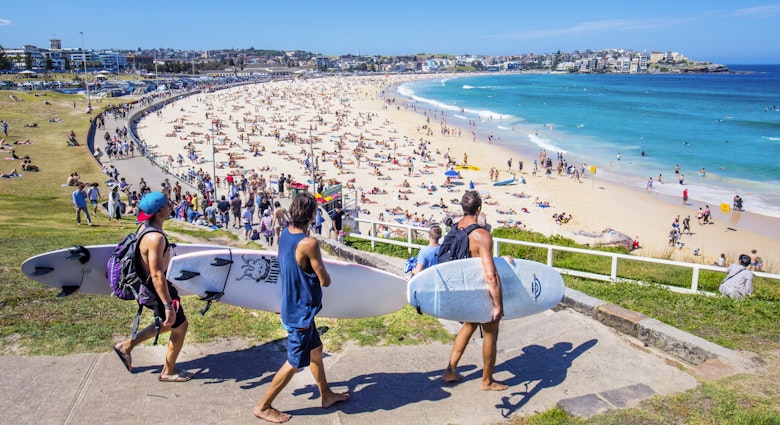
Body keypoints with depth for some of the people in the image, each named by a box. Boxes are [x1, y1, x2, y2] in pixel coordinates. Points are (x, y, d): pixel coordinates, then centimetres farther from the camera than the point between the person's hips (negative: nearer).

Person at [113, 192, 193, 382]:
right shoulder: (156, 237, -30)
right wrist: (168, 305, -25)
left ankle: (126, 346, 33)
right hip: (157, 288, -10)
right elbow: (157, 276, -30)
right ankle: (168, 372, 26)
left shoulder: (145, 227, 1)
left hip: (147, 283, 10)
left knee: (168, 323, 26)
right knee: (180, 326, 9)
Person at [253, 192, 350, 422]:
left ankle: (326, 394, 39)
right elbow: (325, 281, -19)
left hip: (293, 306, 9)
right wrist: (321, 272, 0)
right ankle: (263, 406, 21)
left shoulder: (285, 233, -2)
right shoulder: (309, 243, -28)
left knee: (315, 349, 23)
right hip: (301, 312, -9)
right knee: (295, 363, 8)